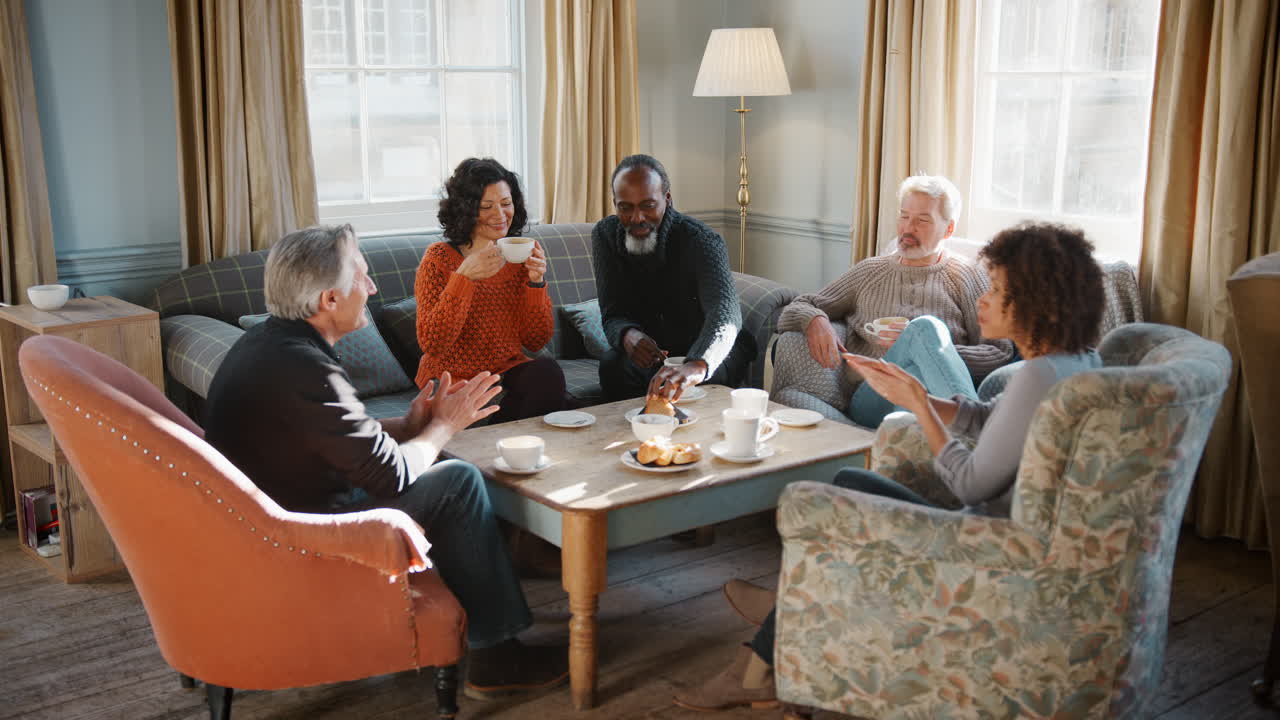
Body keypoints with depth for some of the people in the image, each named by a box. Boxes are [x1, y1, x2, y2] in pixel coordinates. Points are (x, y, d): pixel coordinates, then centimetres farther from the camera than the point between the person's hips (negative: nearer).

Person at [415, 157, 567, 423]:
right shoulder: (439, 259, -7)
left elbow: (535, 341, 3)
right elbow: (432, 345, -16)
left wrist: (536, 282, -13)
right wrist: (464, 277, -25)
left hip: (508, 372, 4)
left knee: (547, 371, -28)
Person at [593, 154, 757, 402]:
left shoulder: (701, 240, -26)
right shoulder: (605, 235, -11)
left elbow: (725, 313, -44)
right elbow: (613, 316, -13)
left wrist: (696, 366, -66)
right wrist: (628, 336, -40)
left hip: (703, 351, -2)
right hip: (652, 349, 3)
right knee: (612, 365, -29)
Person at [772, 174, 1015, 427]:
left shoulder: (965, 276, 16)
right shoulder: (870, 271, 26)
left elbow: (1000, 354, 6)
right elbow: (793, 311, 23)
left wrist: (928, 348, -9)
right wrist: (814, 319, -3)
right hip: (866, 398, 3)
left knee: (927, 329, -32)